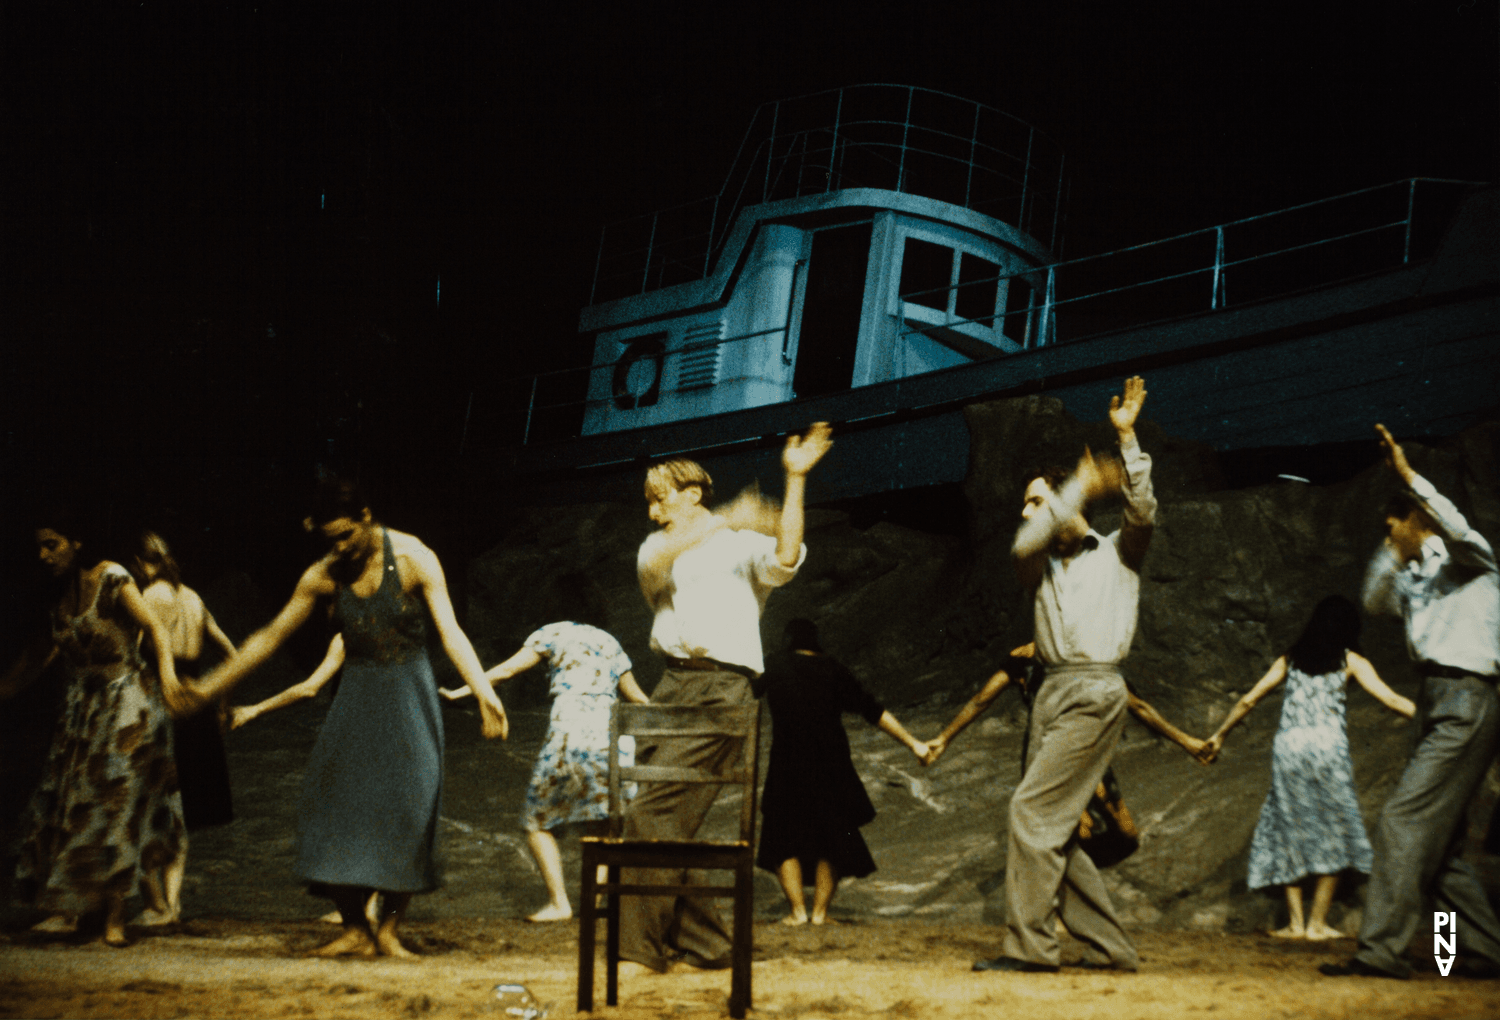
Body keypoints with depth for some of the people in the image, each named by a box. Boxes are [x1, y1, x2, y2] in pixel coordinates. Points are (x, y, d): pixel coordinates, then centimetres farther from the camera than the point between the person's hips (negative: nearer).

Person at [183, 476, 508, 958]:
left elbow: (450, 632, -20)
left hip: (407, 689, -3)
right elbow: (271, 635, 6)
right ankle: (355, 929, -3)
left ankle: (389, 929, -2)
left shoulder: (413, 558, -12)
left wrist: (484, 693, -35)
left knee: (408, 804, -12)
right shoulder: (325, 576, -1)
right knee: (332, 796, -9)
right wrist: (209, 686, 5)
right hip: (356, 693, 3)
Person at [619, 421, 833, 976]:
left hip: (721, 688, -6)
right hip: (672, 685, 7)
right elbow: (654, 562, -5)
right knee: (654, 819, 3)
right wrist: (724, 521, -13)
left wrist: (795, 479, -18)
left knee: (652, 814, -16)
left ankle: (643, 945, -9)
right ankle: (701, 943, 13)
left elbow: (785, 559, -16)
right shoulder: (660, 545, 21)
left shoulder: (744, 545, 7)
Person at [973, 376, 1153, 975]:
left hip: (1094, 691, -7)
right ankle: (1109, 945, 11)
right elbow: (1022, 545, -4)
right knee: (1052, 825, 4)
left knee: (1033, 809, -15)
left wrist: (1125, 438, -14)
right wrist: (1081, 486, -9)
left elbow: (1142, 513, -10)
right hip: (1051, 693, 7)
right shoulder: (1040, 564, 19)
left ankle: (1028, 944, -12)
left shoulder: (1116, 554, 10)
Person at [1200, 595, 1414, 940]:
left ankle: (1295, 921, 6)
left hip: (1287, 746, 3)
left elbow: (1247, 701, 16)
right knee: (1332, 834, 5)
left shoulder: (1290, 660, 17)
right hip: (1327, 745, -3)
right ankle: (1318, 923, 2)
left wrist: (1218, 736, 24)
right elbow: (1390, 699, -1)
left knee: (1290, 832, 10)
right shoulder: (1350, 661, 9)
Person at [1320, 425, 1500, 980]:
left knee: (1404, 819, -16)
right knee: (1436, 839, 10)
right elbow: (1374, 600, 25)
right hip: (1439, 705, 10)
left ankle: (1381, 948, -19)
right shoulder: (1417, 576, 22)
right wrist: (1392, 553, 13)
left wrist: (1408, 476, -24)